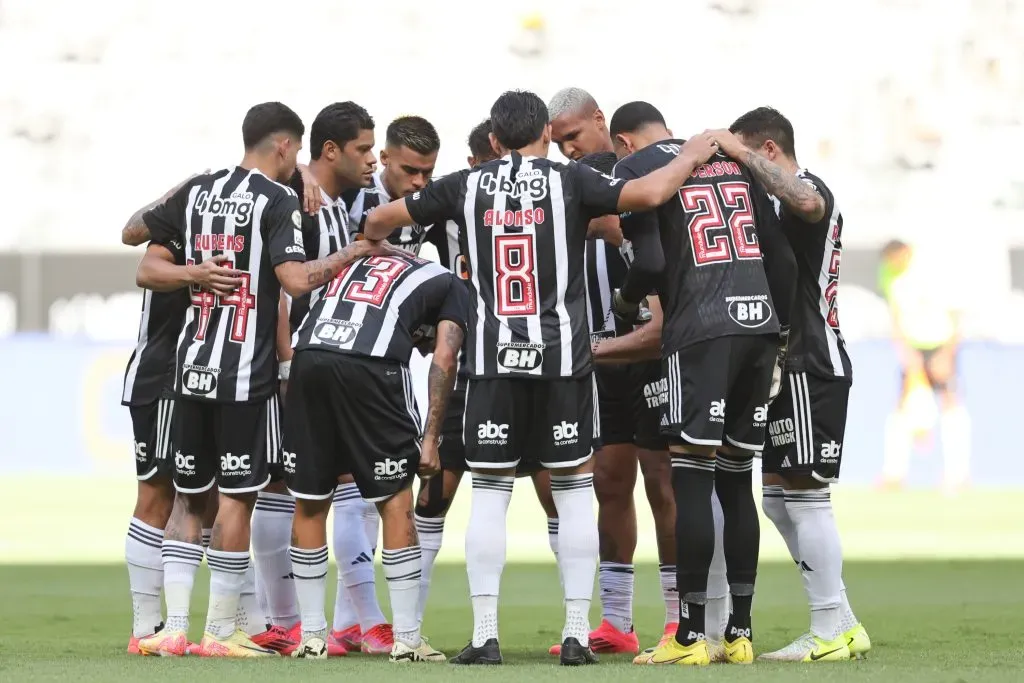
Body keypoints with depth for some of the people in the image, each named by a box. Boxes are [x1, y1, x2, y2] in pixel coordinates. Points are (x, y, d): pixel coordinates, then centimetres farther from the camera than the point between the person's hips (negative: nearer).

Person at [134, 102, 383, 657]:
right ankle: (221, 631, 1)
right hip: (246, 371, -6)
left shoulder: (196, 191, 12)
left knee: (189, 497, 11)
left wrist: (194, 272, -1)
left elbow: (148, 271, 10)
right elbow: (296, 279, -16)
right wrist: (354, 254, -5)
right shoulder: (278, 201, -6)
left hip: (192, 365, 6)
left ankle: (174, 627, 7)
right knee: (236, 496, 0)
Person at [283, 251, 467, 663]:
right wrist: (430, 439, 9)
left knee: (310, 502, 14)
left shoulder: (353, 262, 37)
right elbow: (443, 361, 11)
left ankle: (312, 636, 18)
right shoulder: (449, 285, 24)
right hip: (370, 365, -4)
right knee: (395, 503, 8)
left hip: (307, 355, 4)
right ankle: (407, 639, 9)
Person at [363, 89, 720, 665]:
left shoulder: (466, 186, 6)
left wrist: (377, 242, 38)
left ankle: (485, 635, 0)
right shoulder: (569, 181, -1)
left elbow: (380, 221, 14)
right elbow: (650, 194, -11)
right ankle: (577, 634, 2)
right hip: (562, 356, -1)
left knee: (490, 491, 5)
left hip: (492, 358, 1)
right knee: (574, 488, 6)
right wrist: (691, 158, 8)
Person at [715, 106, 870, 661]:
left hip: (811, 366, -11)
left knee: (803, 492, -8)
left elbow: (806, 202, -37)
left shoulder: (809, 193, -11)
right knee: (779, 495, 11)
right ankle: (842, 624, 14)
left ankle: (830, 631, -4)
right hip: (793, 365, 11)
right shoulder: (785, 200, 21)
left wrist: (738, 153, -28)